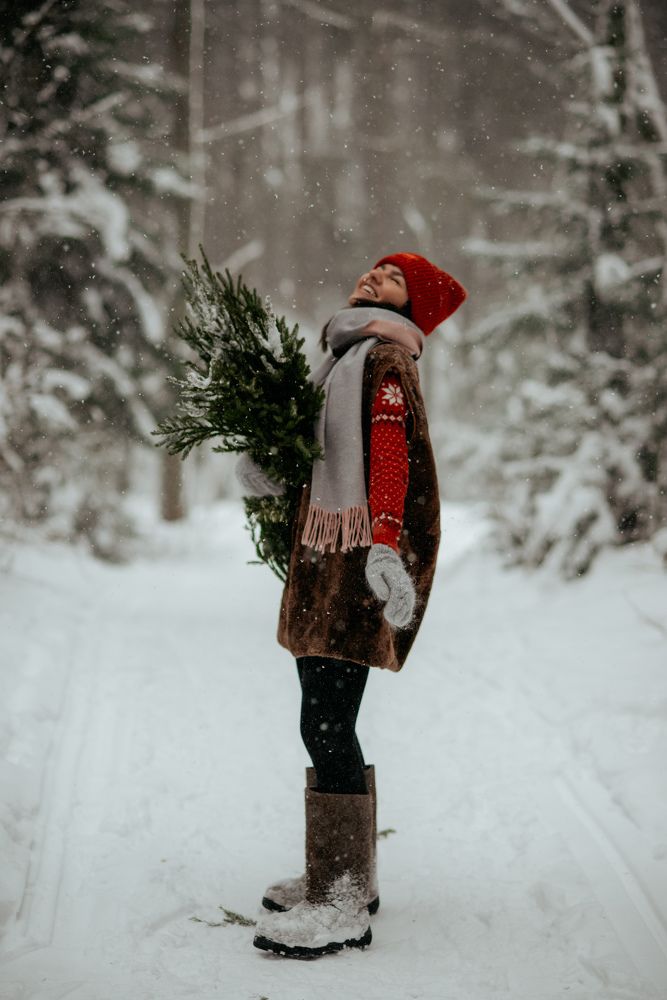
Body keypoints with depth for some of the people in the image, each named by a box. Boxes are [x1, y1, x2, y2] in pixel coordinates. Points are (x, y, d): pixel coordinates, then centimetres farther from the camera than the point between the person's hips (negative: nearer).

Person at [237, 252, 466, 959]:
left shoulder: (386, 358, -6)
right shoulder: (341, 357, 21)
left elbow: (392, 454, -18)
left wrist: (385, 544, -28)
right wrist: (269, 474, 6)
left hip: (355, 567, -9)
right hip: (320, 562, 9)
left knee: (327, 727, -11)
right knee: (325, 726, 13)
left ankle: (342, 908, -5)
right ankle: (345, 878, 24)